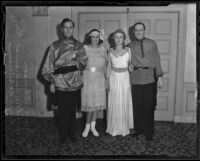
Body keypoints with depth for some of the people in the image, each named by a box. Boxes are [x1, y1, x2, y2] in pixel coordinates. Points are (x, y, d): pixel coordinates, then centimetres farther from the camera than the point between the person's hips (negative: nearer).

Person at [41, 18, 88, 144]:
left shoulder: (79, 46, 7)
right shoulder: (55, 46, 3)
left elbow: (84, 62, 1)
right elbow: (49, 65, 3)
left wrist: (75, 56, -17)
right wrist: (51, 81, -2)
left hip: (75, 84, 1)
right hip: (60, 84, -1)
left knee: (72, 110, 11)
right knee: (61, 111, 5)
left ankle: (71, 133, 27)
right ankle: (62, 135, 22)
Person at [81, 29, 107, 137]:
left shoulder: (102, 49, 8)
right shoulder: (84, 48, 0)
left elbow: (105, 66, 11)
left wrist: (107, 79, 8)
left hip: (99, 79, 3)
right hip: (87, 78, -3)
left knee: (97, 103, 6)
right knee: (89, 103, -2)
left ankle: (93, 126, 21)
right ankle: (87, 126, 15)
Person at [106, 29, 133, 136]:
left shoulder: (128, 50, 2)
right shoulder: (110, 51, 5)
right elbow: (109, 67, 8)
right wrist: (107, 80, 3)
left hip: (125, 78, 0)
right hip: (114, 78, 1)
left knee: (125, 104, 4)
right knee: (114, 104, 3)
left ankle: (124, 128, 18)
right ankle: (114, 128, 15)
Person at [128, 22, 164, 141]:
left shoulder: (152, 43, 8)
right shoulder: (130, 46, 11)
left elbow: (157, 60, 5)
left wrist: (160, 76, -2)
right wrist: (129, 67, -4)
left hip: (150, 78, -1)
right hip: (136, 79, 1)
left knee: (149, 106, 1)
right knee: (137, 106, 3)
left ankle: (149, 132, 12)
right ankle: (138, 129, 19)